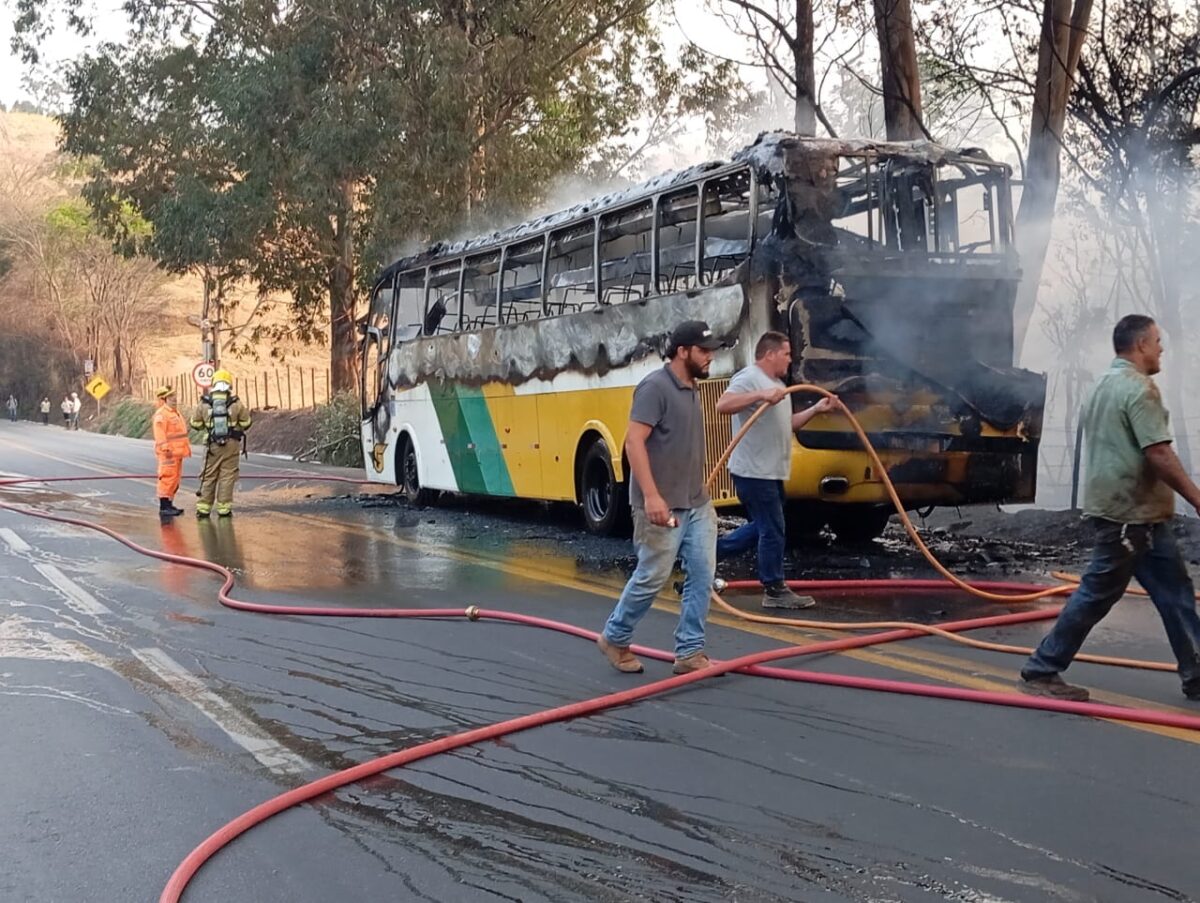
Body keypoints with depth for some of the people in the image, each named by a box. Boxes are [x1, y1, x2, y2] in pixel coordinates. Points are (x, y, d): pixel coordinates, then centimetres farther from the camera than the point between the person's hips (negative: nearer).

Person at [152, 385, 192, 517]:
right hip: (168, 453, -10)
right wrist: (165, 448, -27)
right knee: (167, 478, -10)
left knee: (175, 479, 14)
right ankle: (163, 507, -8)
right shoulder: (161, 414, -13)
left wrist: (187, 447, 25)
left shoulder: (176, 412, 19)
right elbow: (159, 433, -21)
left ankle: (169, 504, 22)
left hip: (177, 452, 10)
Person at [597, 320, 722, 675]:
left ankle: (689, 653, 11)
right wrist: (651, 495, -28)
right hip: (663, 507, -8)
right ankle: (615, 638, 21)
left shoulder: (691, 390, 13)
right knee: (651, 578, 1)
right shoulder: (655, 387, -14)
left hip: (698, 504, 8)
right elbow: (634, 441, -21)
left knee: (702, 576, 4)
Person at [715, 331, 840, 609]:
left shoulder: (777, 384, 19)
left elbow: (787, 424, 23)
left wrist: (816, 409, 13)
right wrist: (761, 396, -37)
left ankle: (711, 551, 25)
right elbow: (723, 405, -30)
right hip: (754, 472, -10)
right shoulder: (748, 378, -13)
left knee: (762, 527, 18)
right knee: (772, 532, -3)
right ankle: (775, 591, 7)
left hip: (771, 472, 10)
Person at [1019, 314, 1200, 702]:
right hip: (1130, 511, -10)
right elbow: (1159, 455, -22)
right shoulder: (1139, 388, -15)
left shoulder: (1105, 384, 17)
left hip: (1137, 511, 10)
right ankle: (1040, 672, 3)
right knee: (1097, 595, -3)